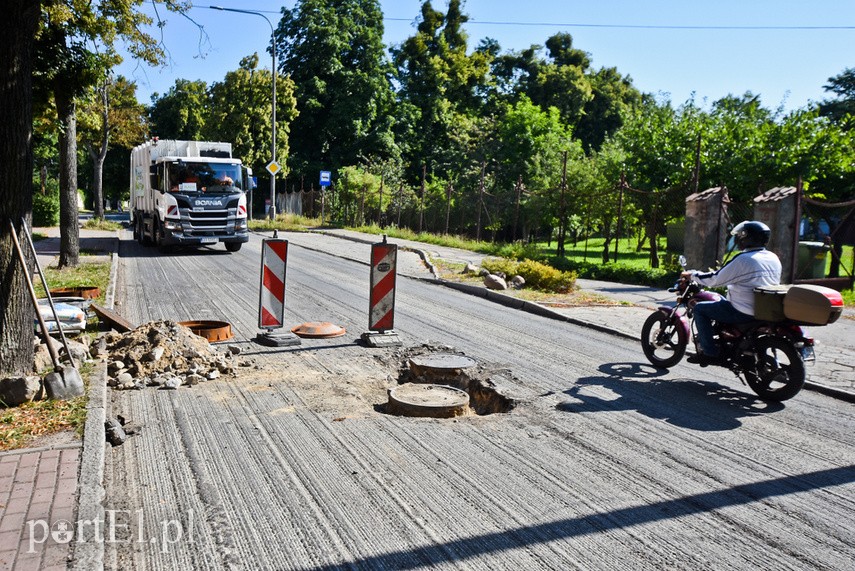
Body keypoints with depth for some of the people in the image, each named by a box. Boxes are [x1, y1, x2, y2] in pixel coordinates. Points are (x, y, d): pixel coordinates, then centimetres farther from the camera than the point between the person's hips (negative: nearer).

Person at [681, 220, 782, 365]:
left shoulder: (744, 259, -18)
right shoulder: (774, 258, 7)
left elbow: (716, 279, -14)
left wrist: (692, 275, 2)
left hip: (745, 313, -9)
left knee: (700, 309, 1)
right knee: (723, 301, 32)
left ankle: (710, 353, -2)